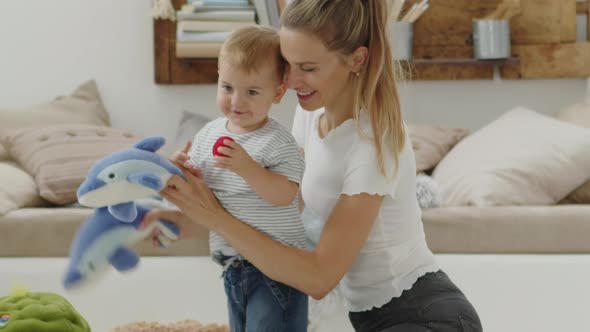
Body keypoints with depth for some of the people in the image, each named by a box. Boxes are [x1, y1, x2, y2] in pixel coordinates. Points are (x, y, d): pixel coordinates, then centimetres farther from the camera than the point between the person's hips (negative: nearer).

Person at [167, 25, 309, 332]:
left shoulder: (278, 142, -16)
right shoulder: (209, 134, 3)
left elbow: (285, 195, -25)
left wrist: (248, 168, -35)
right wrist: (181, 172, -13)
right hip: (234, 268, 7)